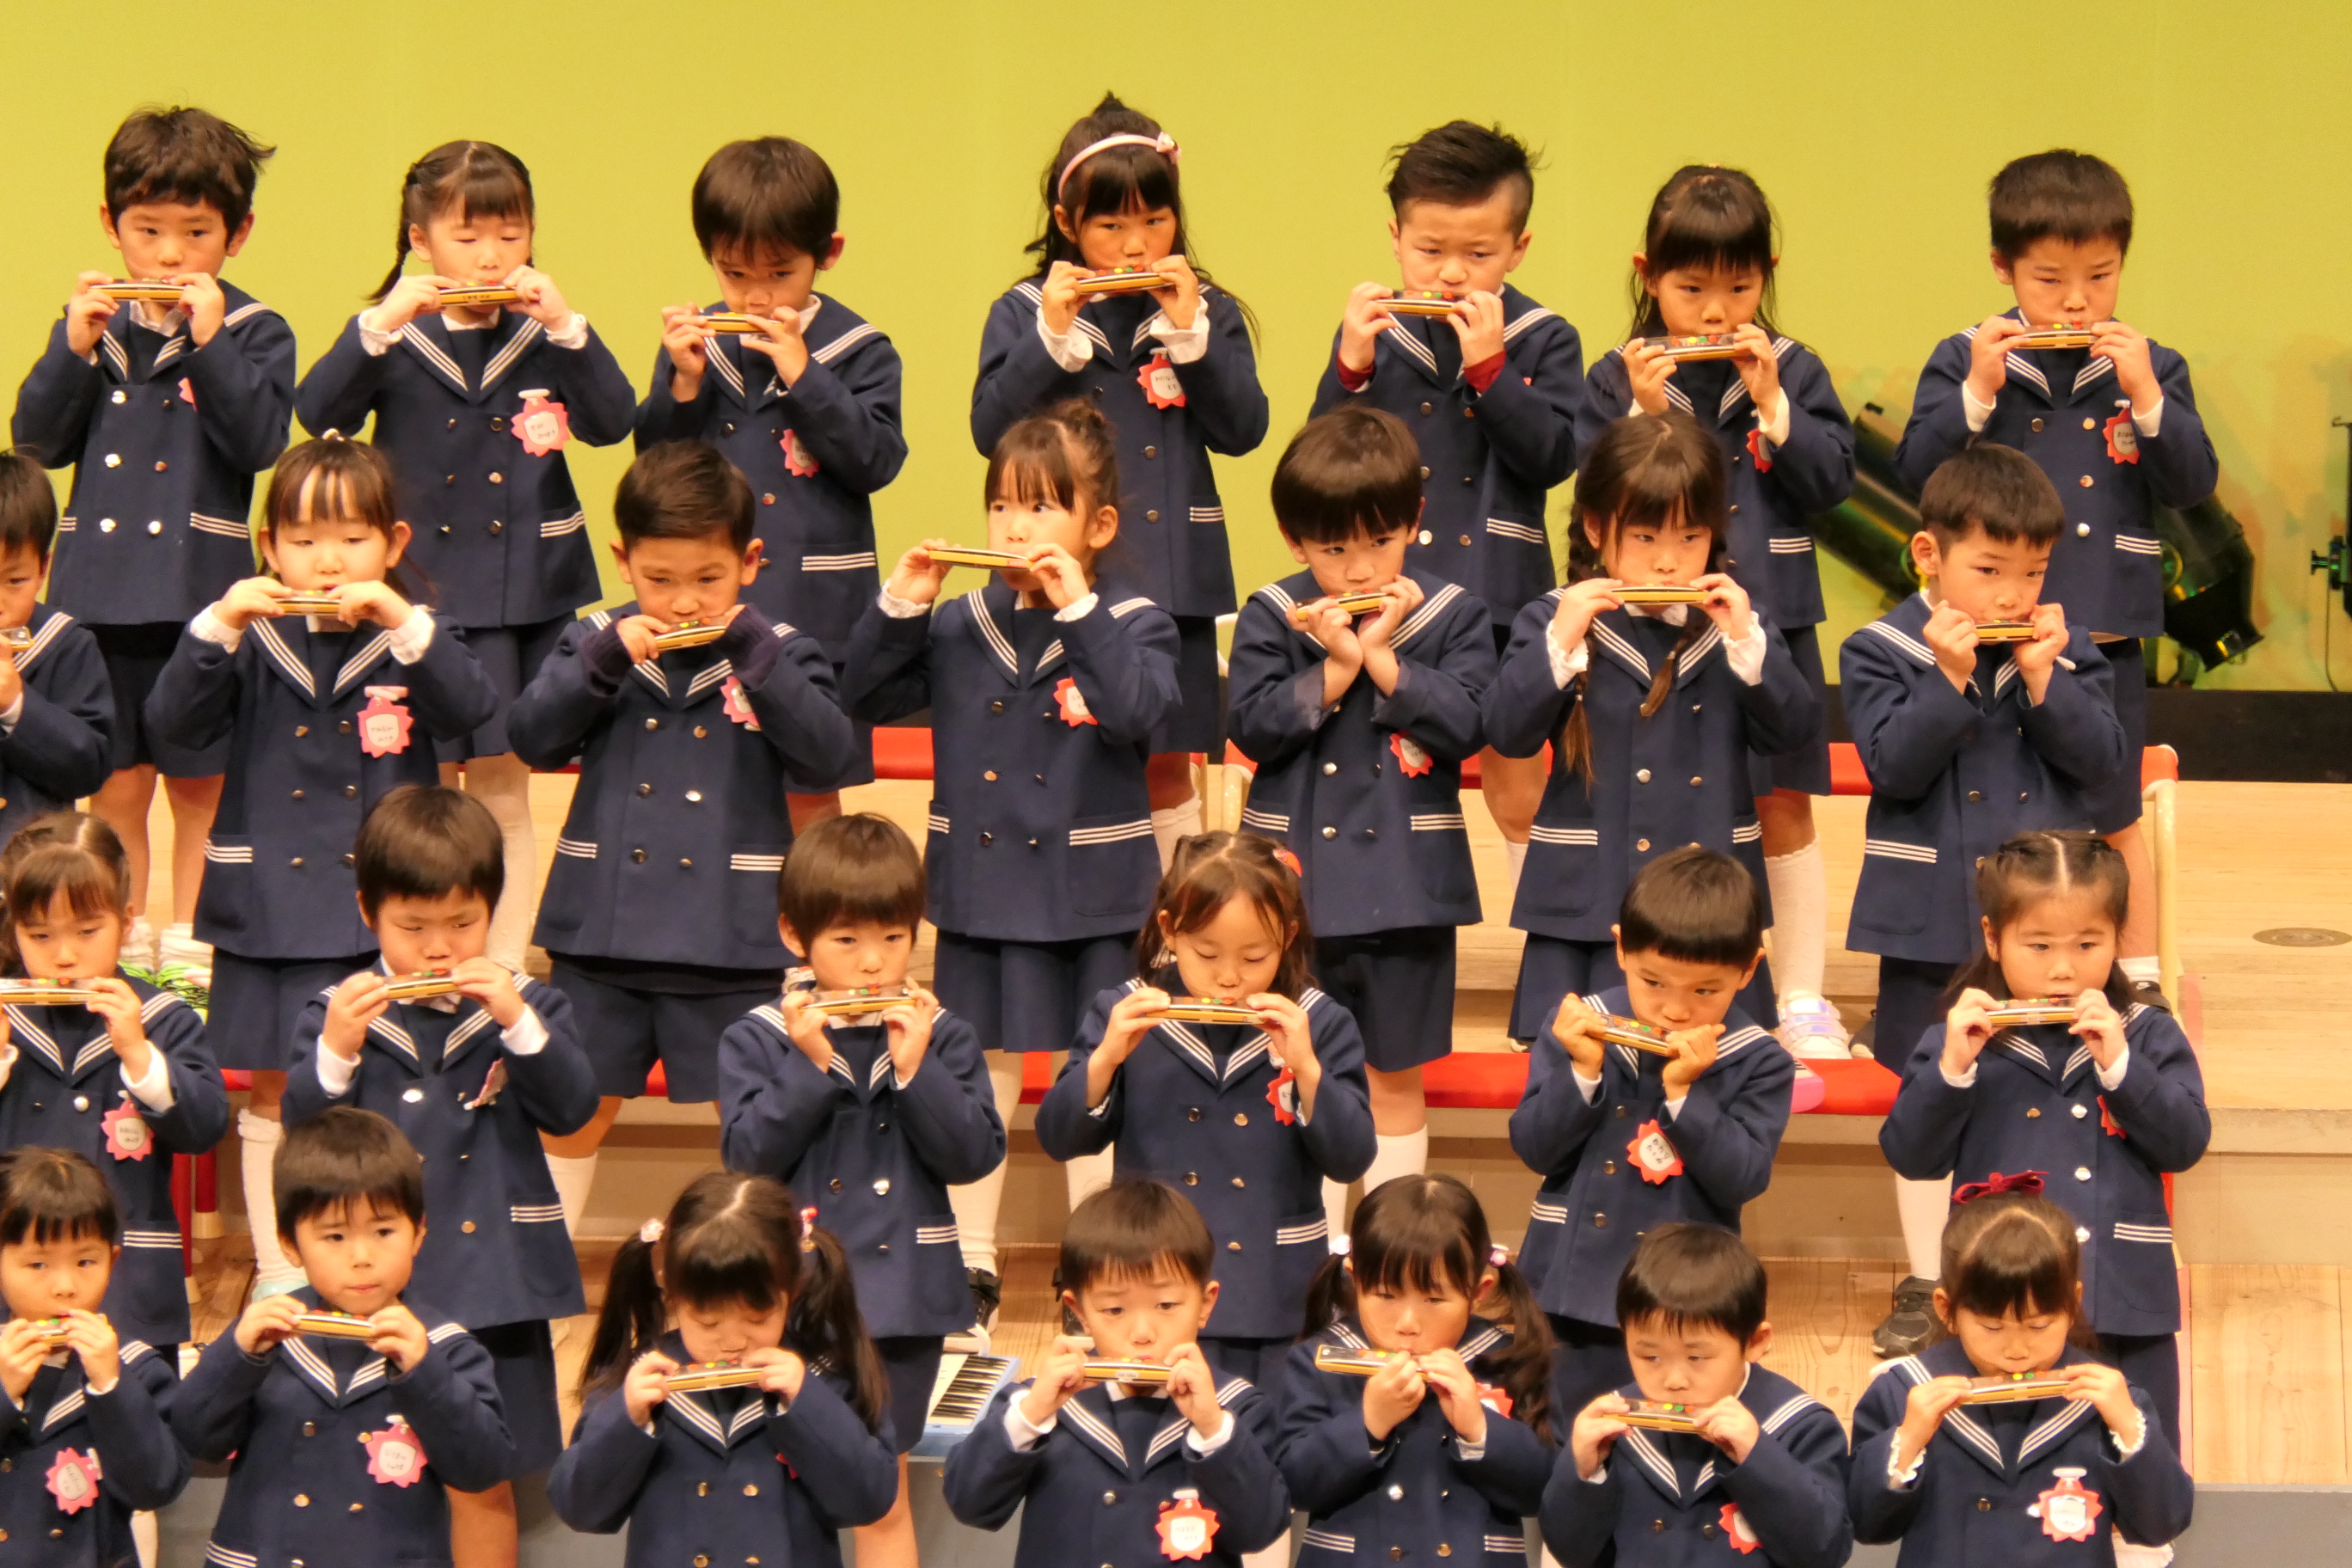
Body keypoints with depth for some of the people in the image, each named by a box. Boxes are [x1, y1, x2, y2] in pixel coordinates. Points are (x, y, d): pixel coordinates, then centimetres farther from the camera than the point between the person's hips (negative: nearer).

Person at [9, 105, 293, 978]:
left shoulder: (251, 333, -1)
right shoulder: (91, 326, 6)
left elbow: (260, 442, -15)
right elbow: (38, 443, 0)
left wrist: (208, 343, -20)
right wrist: (75, 348, -12)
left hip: (203, 588, -2)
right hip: (100, 587, 2)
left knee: (201, 780, 6)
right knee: (118, 782, 7)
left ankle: (191, 940, 18)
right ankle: (124, 943, 18)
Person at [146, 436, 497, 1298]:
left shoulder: (412, 638, 2)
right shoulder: (253, 644, 2)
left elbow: (471, 708, -15)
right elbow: (172, 721, -8)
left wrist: (404, 623, -26)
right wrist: (218, 628, -21)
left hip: (387, 906, -1)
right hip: (271, 903, 1)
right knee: (273, 1090, 8)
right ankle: (277, 1273, 18)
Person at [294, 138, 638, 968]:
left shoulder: (544, 335, 3)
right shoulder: (391, 337, -1)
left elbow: (611, 422, -9)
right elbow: (316, 415, -14)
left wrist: (565, 327, -19)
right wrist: (381, 327, -23)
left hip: (528, 589, 1)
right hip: (420, 586, -1)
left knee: (503, 788, 6)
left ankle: (505, 963, 12)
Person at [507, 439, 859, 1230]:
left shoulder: (777, 655, 0)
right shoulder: (597, 644, 5)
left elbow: (826, 753, -13)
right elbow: (532, 737, -4)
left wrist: (753, 656, -21)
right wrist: (604, 660, -17)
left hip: (731, 938, -2)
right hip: (604, 929, 2)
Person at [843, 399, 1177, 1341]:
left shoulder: (1130, 626, -6)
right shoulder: (961, 628, 4)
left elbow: (1138, 712, -24)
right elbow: (868, 698, 5)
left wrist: (1079, 609, -25)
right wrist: (900, 607, -8)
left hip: (1088, 894, -3)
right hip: (979, 885, 3)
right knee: (979, 1074, 10)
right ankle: (970, 1267, 19)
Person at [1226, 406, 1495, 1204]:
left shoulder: (1451, 615, 0)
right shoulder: (1271, 618, 0)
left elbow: (1466, 724, -12)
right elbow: (1253, 725, -10)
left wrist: (1379, 657, -16)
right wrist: (1336, 666, -18)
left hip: (1407, 883, 0)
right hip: (1298, 880, 0)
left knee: (1395, 1077, 9)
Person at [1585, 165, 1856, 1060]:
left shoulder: (1793, 373, 3)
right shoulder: (1618, 379, 0)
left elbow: (1832, 478, -6)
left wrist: (1771, 405, -14)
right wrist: (1646, 413, -18)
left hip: (1769, 623, 1)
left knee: (1784, 812, 5)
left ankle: (1802, 1001, 12)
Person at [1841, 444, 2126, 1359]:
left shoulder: (2068, 650, 3)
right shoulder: (1883, 653, -4)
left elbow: (2100, 761, -5)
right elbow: (1893, 765, -14)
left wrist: (2043, 680, -16)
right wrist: (1951, 678, -23)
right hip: (1931, 915, -2)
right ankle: (1925, 1285, 16)